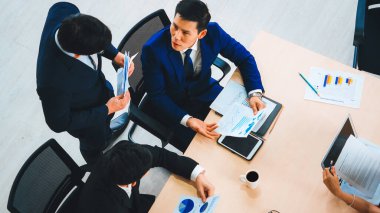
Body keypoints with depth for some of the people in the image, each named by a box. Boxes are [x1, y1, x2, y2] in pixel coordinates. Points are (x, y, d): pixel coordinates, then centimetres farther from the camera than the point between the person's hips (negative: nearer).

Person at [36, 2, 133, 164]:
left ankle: (106, 134, 74)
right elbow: (59, 123, -27)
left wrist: (114, 54, -18)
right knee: (95, 144, 29)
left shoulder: (64, 12, -33)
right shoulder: (53, 82, -47)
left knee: (105, 120, 38)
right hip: (84, 119, -5)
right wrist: (106, 109, -24)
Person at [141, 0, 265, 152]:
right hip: (171, 106, -3)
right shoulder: (153, 49, -30)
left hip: (205, 92, 4)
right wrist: (187, 120, -34)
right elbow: (157, 95, -20)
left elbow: (244, 58, -7)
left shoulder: (213, 32, -21)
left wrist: (255, 93, -22)